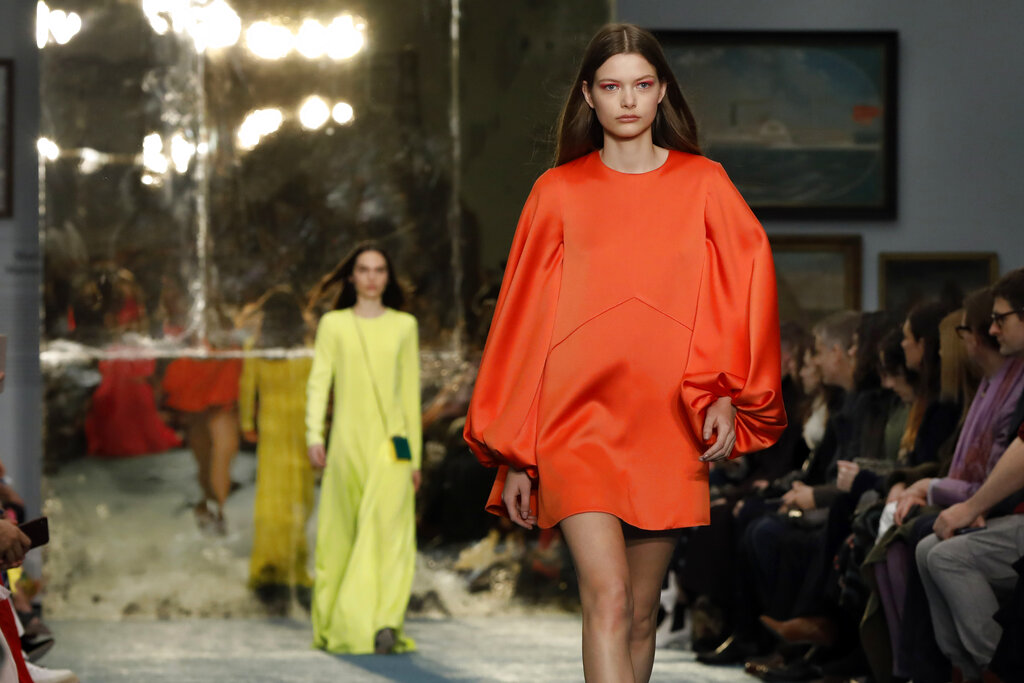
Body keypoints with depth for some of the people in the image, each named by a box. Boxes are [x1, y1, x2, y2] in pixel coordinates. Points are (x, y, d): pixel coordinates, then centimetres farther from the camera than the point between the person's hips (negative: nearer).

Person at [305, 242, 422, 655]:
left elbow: (411, 391, 14)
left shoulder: (404, 326, 13)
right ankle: (336, 625, 9)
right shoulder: (333, 324, 10)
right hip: (347, 443, 0)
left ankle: (385, 624, -26)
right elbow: (319, 381, 3)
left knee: (387, 526, -16)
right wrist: (314, 436, -11)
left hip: (390, 443, 0)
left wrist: (415, 454, 11)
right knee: (342, 536, 1)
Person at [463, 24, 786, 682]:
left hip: (667, 425, 2)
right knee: (608, 599, -17)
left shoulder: (704, 185, 9)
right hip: (578, 418, -2)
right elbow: (523, 319, 9)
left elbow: (747, 289, 3)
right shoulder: (558, 192, 7)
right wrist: (515, 456, 6)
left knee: (642, 616, 7)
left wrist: (726, 392, -13)